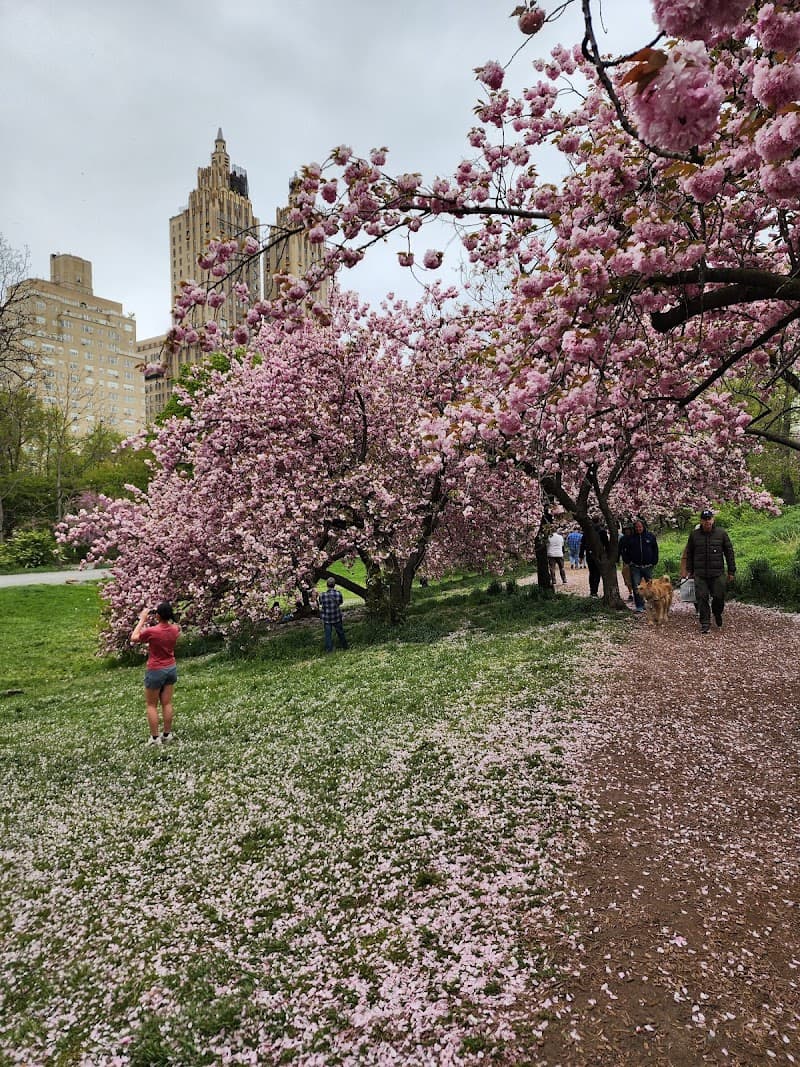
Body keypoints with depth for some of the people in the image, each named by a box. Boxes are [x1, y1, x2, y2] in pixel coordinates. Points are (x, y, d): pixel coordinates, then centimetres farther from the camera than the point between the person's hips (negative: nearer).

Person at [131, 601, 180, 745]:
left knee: (151, 705, 8)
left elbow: (134, 638, -4)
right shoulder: (175, 629, -6)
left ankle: (155, 737, 11)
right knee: (167, 703, 13)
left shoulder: (151, 631, -22)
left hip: (156, 671, -5)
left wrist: (142, 619, -1)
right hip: (171, 669, 5)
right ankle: (167, 734, 21)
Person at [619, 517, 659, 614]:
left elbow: (655, 550, 11)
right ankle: (639, 606, 0)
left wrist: (654, 562, 5)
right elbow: (622, 549, 8)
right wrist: (627, 561, 2)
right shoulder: (630, 538, 0)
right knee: (636, 587, -4)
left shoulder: (650, 536, 3)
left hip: (648, 566, 1)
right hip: (635, 567, 0)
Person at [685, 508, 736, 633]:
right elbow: (689, 553, 14)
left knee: (719, 597, 3)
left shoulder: (721, 533, 2)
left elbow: (729, 552, 6)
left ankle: (717, 614, 33)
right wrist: (689, 570, 12)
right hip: (700, 574, 1)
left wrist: (731, 571, 4)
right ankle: (705, 624, 7)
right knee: (702, 598, -2)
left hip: (718, 574, 0)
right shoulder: (694, 534, 5)